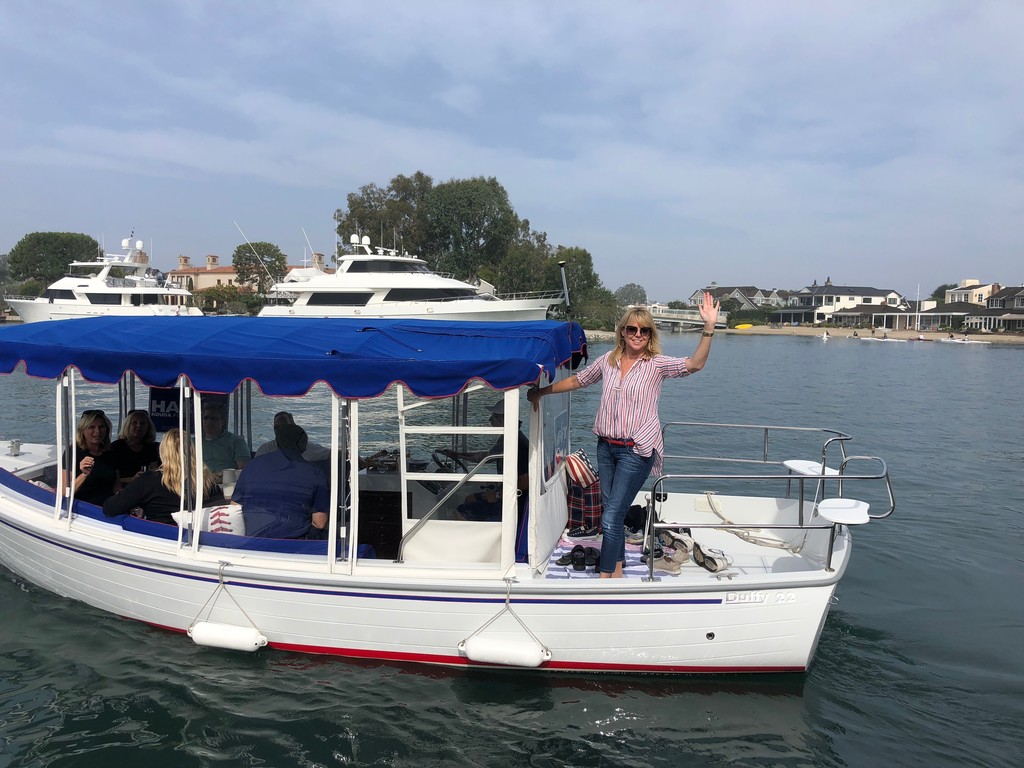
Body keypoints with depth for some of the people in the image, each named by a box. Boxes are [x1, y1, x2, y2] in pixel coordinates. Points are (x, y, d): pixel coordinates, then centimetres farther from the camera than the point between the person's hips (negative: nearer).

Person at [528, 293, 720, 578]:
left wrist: (709, 327, -32)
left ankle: (605, 577, 4)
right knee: (612, 512, 13)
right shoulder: (608, 361, 7)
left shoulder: (657, 364, -6)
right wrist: (540, 391, 24)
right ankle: (616, 571, 27)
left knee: (611, 517, -8)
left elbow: (694, 364, -20)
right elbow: (577, 380, 20)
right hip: (606, 447, 5)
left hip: (636, 451, -5)